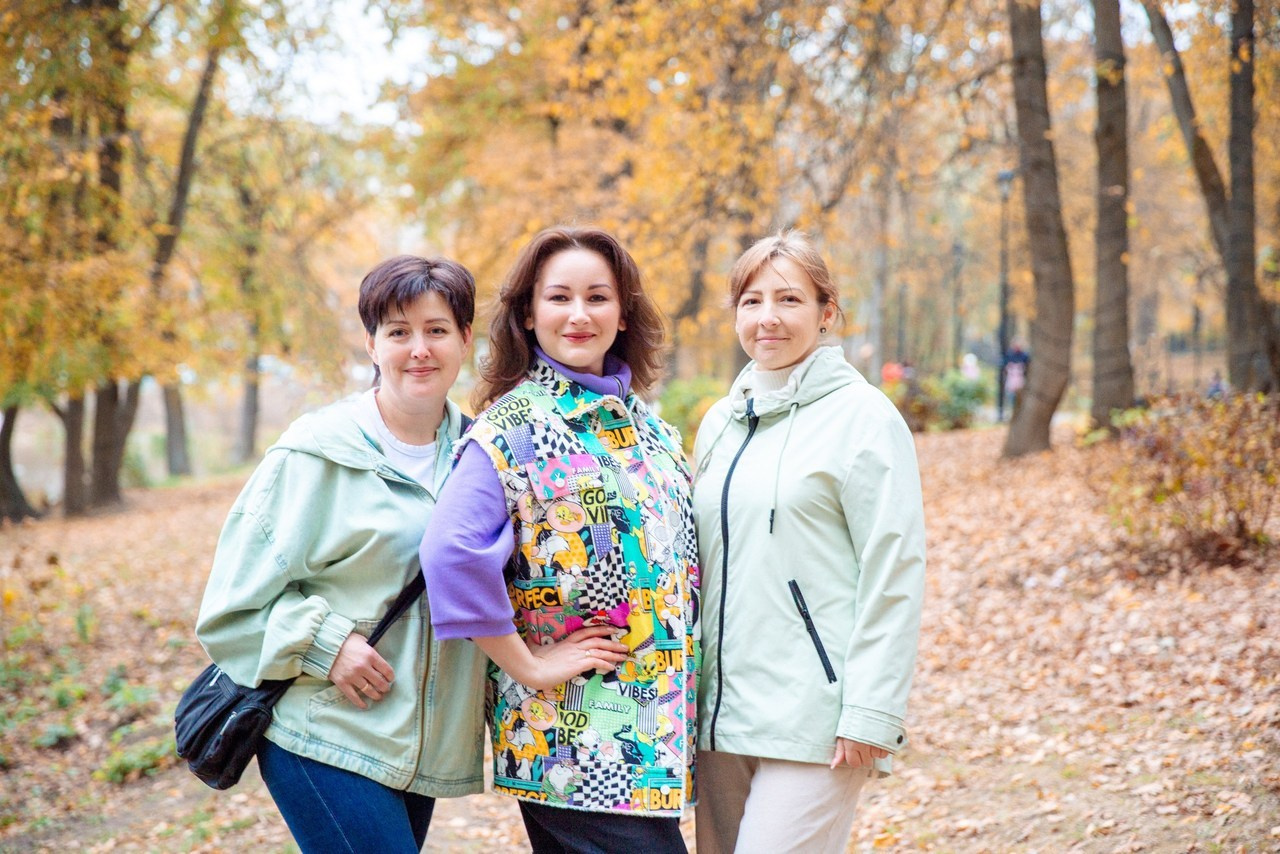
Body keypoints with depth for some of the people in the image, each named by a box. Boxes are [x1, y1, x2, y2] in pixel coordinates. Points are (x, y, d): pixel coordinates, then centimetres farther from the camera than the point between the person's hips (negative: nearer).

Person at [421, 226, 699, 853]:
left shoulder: (646, 425, 12)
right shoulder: (512, 430, -10)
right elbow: (451, 551, -25)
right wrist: (528, 664, -20)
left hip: (658, 725, 7)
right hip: (569, 728, -7)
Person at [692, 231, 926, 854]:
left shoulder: (863, 416, -5)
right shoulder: (720, 423, 14)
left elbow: (894, 575, -10)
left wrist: (871, 713, -14)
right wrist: (688, 695, 15)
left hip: (811, 717, -6)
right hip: (722, 710, 7)